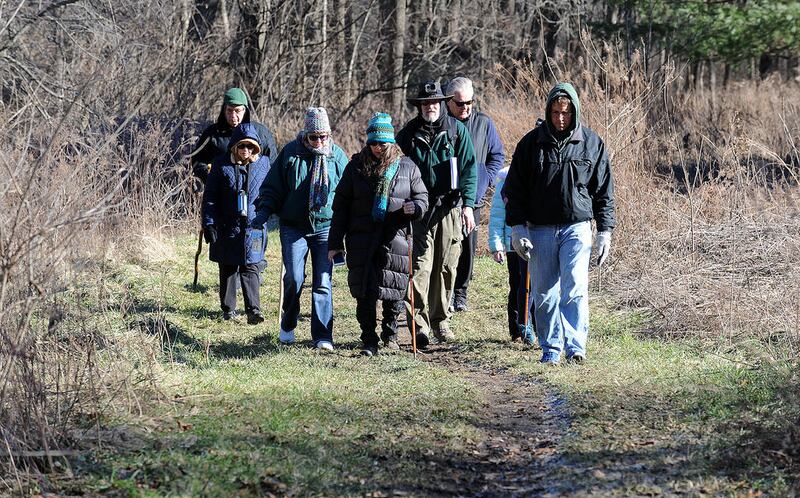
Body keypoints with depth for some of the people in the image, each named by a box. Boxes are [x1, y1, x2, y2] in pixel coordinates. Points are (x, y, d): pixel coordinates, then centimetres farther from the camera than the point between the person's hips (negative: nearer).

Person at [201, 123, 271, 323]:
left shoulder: (263, 163, 4)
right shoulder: (222, 164, -2)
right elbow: (210, 196, 0)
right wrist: (209, 224, -5)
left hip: (253, 227, 0)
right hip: (227, 227, 0)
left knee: (250, 269, -5)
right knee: (227, 269, 10)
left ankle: (253, 310, -8)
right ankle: (228, 309, 21)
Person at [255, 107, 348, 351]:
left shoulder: (337, 156, 2)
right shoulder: (291, 153, -1)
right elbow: (273, 187, 5)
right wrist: (265, 211, -9)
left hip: (325, 227, 1)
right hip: (294, 227, 0)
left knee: (322, 282, -4)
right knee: (294, 278, -6)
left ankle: (322, 335, 0)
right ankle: (287, 325, 17)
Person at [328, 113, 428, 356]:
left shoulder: (407, 167, 4)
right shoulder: (356, 166, 4)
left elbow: (422, 196, 13)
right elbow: (341, 206, 6)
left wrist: (416, 207, -13)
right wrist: (335, 242, 2)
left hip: (394, 238, 0)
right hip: (362, 238, 0)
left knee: (394, 289, 6)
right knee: (365, 292, -3)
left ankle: (390, 333, 29)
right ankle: (369, 341, 4)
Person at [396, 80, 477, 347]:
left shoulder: (456, 130, 4)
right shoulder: (408, 134, 6)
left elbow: (468, 168, 1)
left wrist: (468, 204, -9)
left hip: (449, 207, 1)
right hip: (418, 208, -1)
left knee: (446, 266, 6)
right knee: (420, 265, -10)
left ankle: (441, 320, 19)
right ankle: (420, 325, -11)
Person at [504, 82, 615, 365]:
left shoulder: (591, 143, 3)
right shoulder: (531, 143, 3)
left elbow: (604, 192, 8)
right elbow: (515, 189, 6)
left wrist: (605, 232, 3)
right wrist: (517, 227, -2)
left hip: (577, 227, -1)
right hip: (540, 230, 2)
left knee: (575, 289, -14)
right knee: (544, 294, 4)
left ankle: (576, 346, -15)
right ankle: (551, 348, 13)